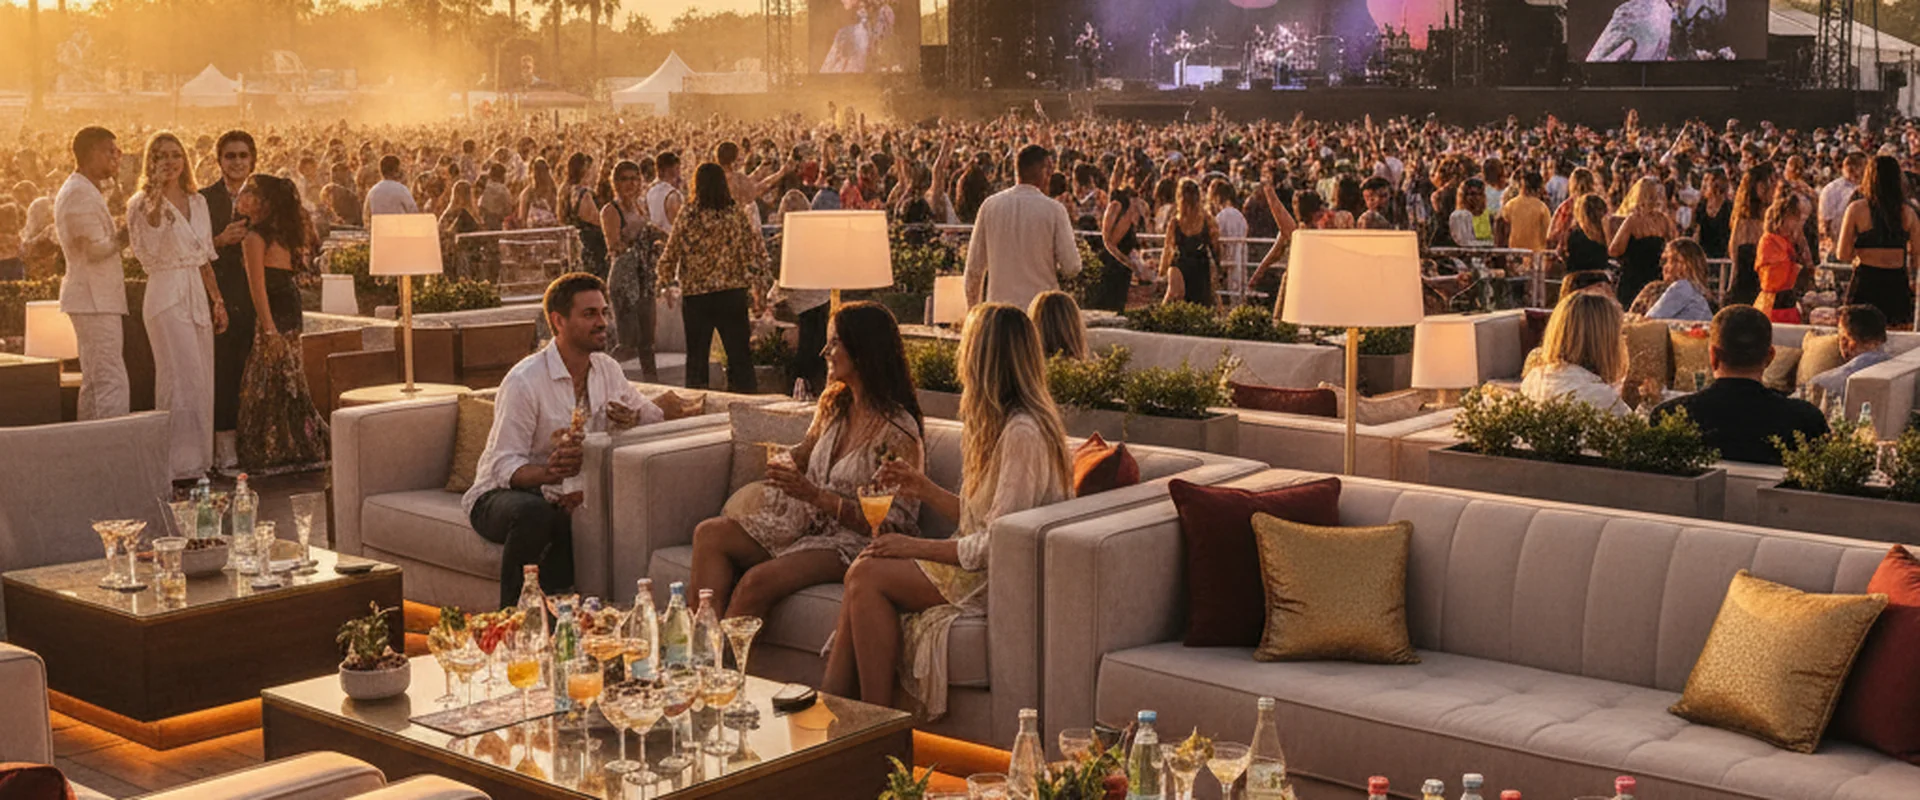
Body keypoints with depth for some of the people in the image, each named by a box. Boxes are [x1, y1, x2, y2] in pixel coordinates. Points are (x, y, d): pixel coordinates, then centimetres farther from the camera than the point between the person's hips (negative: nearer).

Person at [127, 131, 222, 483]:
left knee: (201, 381, 7)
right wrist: (156, 197, -26)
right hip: (167, 295, -7)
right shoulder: (143, 203, -5)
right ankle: (180, 463, -7)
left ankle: (199, 459, 14)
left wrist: (217, 300, 15)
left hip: (197, 295, 7)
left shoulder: (197, 201, 14)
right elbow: (149, 248, -23)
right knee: (182, 378, -11)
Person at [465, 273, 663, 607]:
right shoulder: (525, 380, -18)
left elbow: (654, 415, 15)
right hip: (498, 496, -5)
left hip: (562, 499, 5)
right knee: (532, 511, -40)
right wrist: (547, 472, -44)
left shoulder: (607, 370, 4)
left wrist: (631, 421, -10)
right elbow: (505, 466, -22)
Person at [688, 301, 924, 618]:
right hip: (810, 526, 8)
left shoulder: (899, 430, -14)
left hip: (854, 543, -8)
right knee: (710, 534, -12)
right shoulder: (832, 404, 11)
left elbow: (891, 524, -17)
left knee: (757, 581, -31)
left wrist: (815, 495, -21)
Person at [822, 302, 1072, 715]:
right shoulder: (998, 421, 14)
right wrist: (924, 489, 13)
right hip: (982, 566, 10)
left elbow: (998, 542, -22)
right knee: (863, 575, -8)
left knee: (868, 575, -17)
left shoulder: (1023, 432, -19)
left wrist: (917, 546, -16)